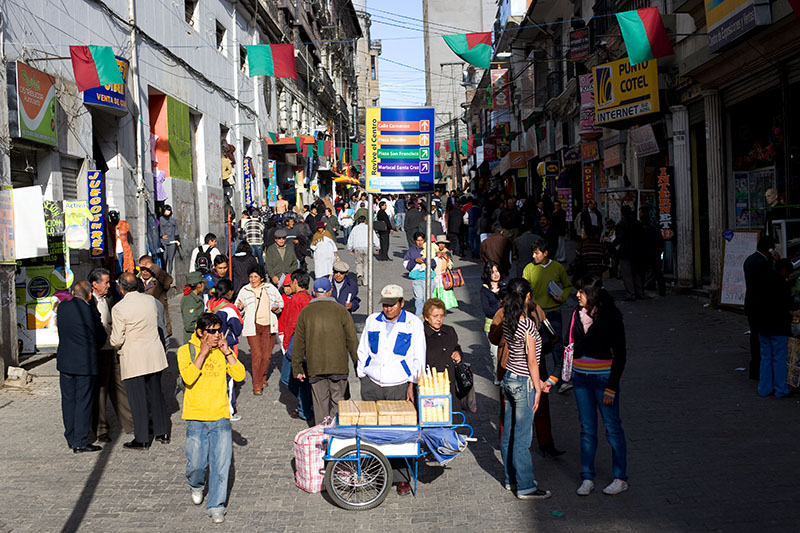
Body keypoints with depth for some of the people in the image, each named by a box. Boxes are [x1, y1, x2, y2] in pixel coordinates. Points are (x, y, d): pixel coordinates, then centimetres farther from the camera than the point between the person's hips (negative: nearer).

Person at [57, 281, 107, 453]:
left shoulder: (62, 307, -1)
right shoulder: (91, 312, -15)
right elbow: (102, 338, -4)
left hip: (65, 362, 5)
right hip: (86, 363, -5)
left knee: (68, 400, 14)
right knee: (84, 402, 2)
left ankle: (71, 439, 24)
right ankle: (80, 443, 5)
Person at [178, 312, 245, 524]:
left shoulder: (223, 352, 9)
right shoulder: (186, 351, 1)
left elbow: (240, 375, -3)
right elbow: (188, 378, -16)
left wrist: (227, 351, -8)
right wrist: (203, 353, -16)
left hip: (220, 417, 2)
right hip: (196, 417, -2)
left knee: (221, 462, -4)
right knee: (196, 464, -1)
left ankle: (216, 506, 6)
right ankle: (196, 486, 32)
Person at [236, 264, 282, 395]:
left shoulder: (270, 288, 8)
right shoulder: (245, 290, 5)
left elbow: (281, 302, 18)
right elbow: (237, 310, 9)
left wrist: (277, 307, -5)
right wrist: (240, 308, -14)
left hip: (268, 326, 2)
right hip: (253, 326, -2)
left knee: (267, 355, 5)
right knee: (257, 355, -9)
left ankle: (263, 378, 28)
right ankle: (257, 385, -3)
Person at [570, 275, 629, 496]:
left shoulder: (611, 316, -11)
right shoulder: (578, 314, 4)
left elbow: (620, 354, -9)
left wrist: (611, 388, -12)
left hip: (603, 377, -5)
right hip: (580, 376, 5)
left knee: (612, 428, 4)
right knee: (587, 429, 9)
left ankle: (621, 478, 16)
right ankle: (587, 478, 16)